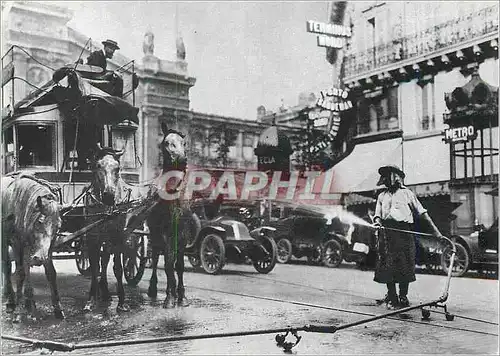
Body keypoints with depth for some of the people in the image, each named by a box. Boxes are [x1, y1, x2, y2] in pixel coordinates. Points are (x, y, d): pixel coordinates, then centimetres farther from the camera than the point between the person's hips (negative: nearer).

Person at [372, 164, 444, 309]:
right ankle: (391, 298, 8)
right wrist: (377, 221, -9)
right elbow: (378, 214, 16)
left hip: (404, 231, -3)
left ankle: (403, 297, 6)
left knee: (405, 266, -4)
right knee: (388, 266, 0)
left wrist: (435, 231, 1)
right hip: (387, 232, 3)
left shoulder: (406, 193, 10)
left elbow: (422, 213, 7)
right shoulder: (381, 196, 21)